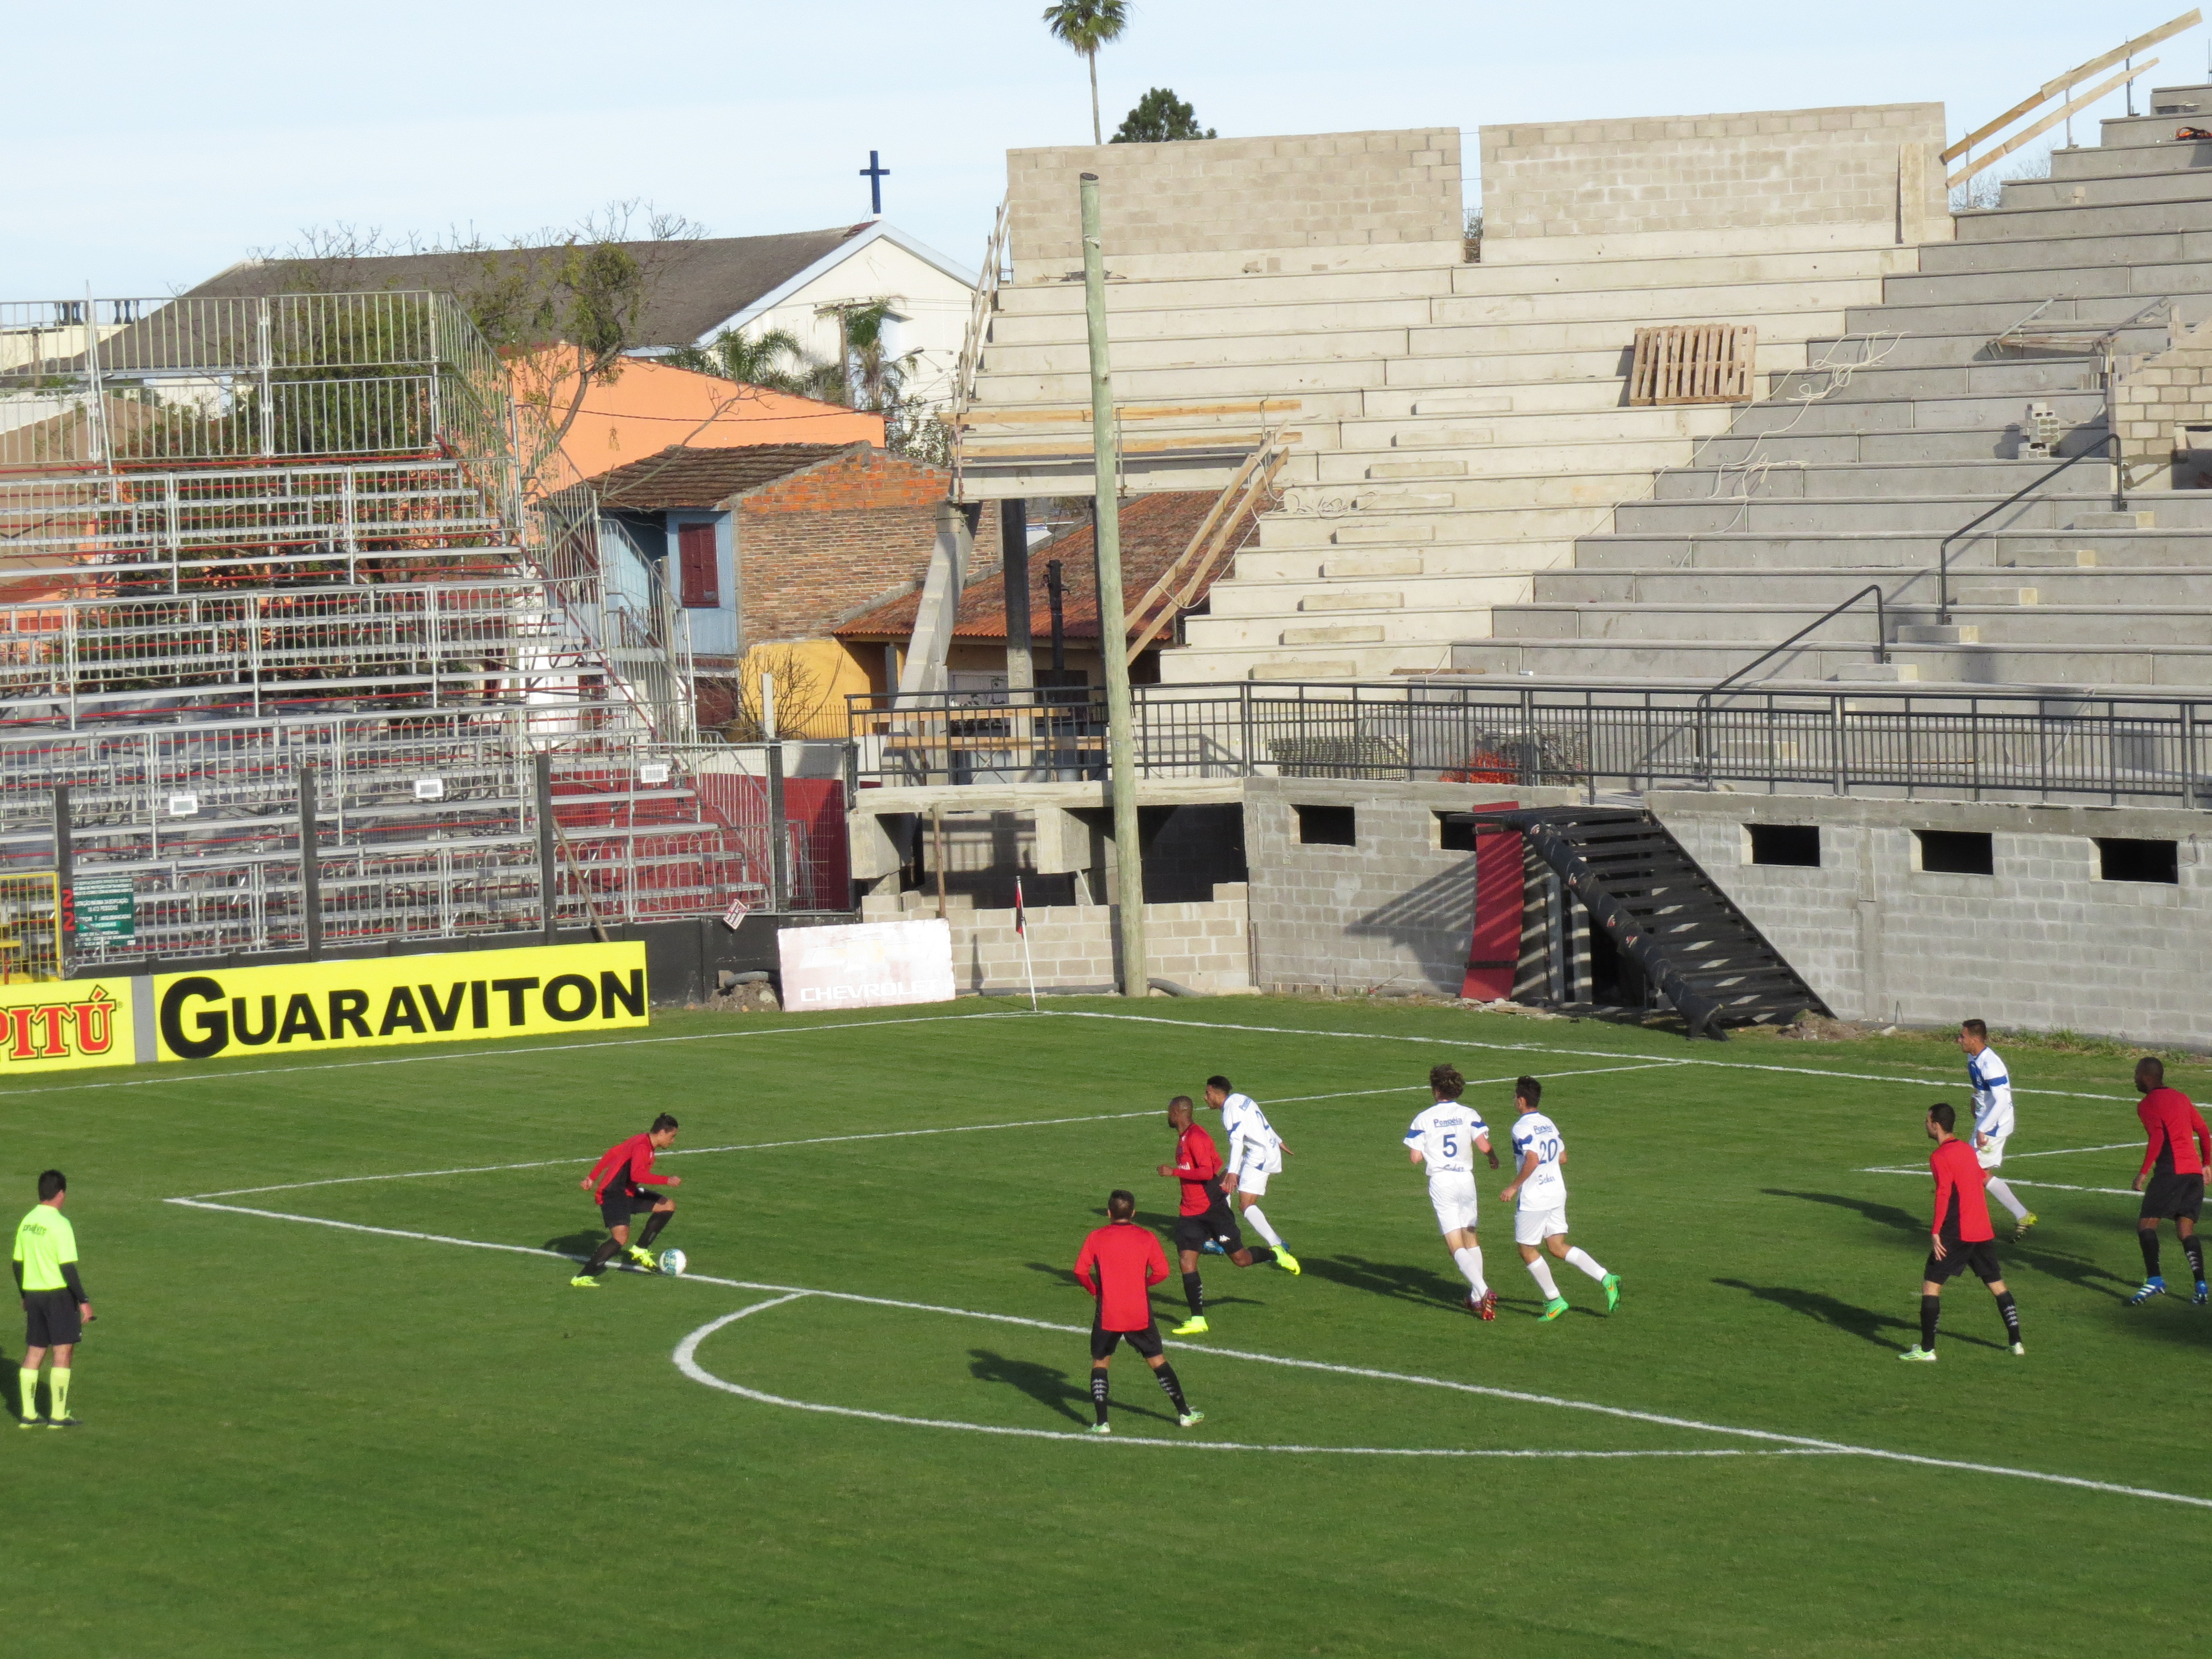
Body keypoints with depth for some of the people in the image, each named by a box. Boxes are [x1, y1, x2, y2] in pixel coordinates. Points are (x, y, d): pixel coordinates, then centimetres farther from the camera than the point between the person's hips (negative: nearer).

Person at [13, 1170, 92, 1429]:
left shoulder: (27, 1222, 6)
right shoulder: (60, 1224, -15)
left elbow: (18, 1263, 13)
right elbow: (67, 1268, -18)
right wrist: (83, 1301, -13)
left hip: (33, 1294, 7)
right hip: (59, 1294, -7)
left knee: (34, 1352, 12)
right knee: (64, 1351, -1)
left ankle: (27, 1414, 12)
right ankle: (58, 1415, -1)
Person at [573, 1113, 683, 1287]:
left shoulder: (641, 1141, 10)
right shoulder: (642, 1147, -21)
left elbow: (611, 1153, 18)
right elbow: (637, 1175, -35)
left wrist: (592, 1178, 21)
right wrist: (667, 1181, -32)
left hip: (628, 1192, 10)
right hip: (613, 1194, -10)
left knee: (668, 1206, 9)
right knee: (621, 1238, -23)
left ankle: (640, 1249, 12)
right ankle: (583, 1278, -19)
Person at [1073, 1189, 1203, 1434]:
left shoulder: (1096, 1238, -3)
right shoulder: (1146, 1238, 0)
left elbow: (1080, 1271, -10)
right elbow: (1162, 1272, -6)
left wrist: (1094, 1289, 8)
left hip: (1107, 1315, -1)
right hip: (1140, 1315, 1)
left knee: (1100, 1363, 10)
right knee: (1157, 1360, 15)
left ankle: (1102, 1422, -3)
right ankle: (1184, 1413, 18)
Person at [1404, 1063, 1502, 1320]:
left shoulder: (1424, 1119, -3)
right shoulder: (1469, 1115, 0)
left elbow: (1415, 1158, -5)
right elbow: (1483, 1146, -10)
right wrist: (1493, 1157, 12)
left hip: (1441, 1182, -3)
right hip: (1466, 1178, 3)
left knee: (1456, 1245, -5)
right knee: (1470, 1238, 19)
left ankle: (1483, 1291, -24)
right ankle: (1476, 1297, 20)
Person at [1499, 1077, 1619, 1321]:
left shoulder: (1522, 1127, -15)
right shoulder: (1548, 1124, 11)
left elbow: (1532, 1161, -27)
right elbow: (1562, 1158, 17)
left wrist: (1514, 1187, -18)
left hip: (1533, 1199, -8)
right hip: (1557, 1193, 8)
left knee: (1528, 1250, 8)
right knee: (1557, 1247, 9)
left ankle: (1554, 1300, 7)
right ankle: (1606, 1278, -5)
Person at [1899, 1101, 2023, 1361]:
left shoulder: (1940, 1157, -11)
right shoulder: (1967, 1150, 13)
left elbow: (1943, 1195, -21)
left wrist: (1935, 1233, -21)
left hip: (1957, 1233, -8)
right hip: (1983, 1230, 8)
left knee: (1931, 1283, -3)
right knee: (1996, 1283, 18)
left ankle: (1927, 1350, -7)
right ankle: (2016, 1342, 21)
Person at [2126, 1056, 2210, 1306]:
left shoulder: (2149, 1105, -2)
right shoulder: (2181, 1098, 20)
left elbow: (2158, 1138, -16)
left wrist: (2144, 1172, -16)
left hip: (2171, 1171, -7)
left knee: (2146, 1226, -6)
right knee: (2186, 1229, 10)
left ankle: (2154, 1279, -22)